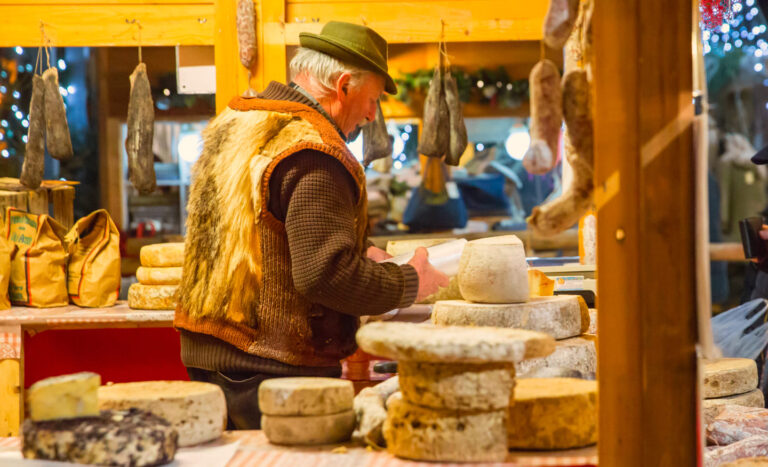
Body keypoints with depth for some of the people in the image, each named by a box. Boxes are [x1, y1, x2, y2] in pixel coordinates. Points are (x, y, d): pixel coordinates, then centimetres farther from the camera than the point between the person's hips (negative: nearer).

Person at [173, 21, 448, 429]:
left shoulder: (233, 121, 12)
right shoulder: (314, 155, -19)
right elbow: (325, 274, -24)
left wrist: (359, 255, 14)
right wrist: (409, 283, -9)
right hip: (274, 368, -9)